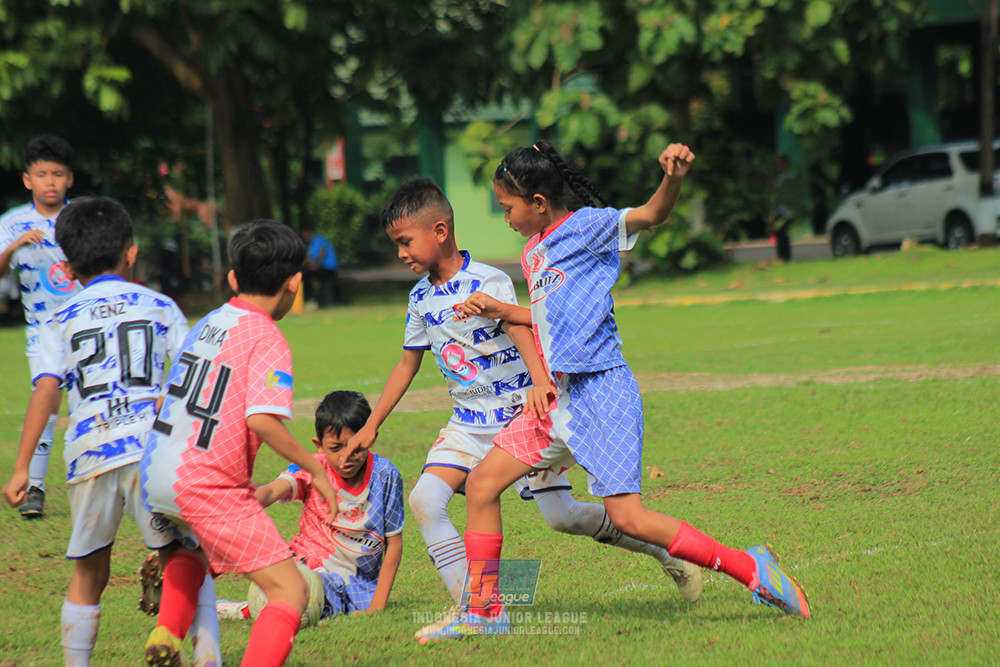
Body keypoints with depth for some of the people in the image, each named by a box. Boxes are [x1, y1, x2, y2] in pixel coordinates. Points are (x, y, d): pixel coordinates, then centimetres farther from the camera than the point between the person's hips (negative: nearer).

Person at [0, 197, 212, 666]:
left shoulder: (61, 321, 13)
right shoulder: (158, 306, 14)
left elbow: (46, 390, 1)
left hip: (89, 452, 1)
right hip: (150, 446, -1)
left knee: (88, 574, 13)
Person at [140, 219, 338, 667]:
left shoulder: (207, 324, 13)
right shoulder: (267, 340, -10)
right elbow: (262, 420, -24)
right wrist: (314, 467, -11)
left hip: (154, 476, 8)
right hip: (207, 489, -8)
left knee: (190, 551, 38)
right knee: (290, 591, -5)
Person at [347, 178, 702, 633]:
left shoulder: (487, 282, -15)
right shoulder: (421, 298, 6)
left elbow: (521, 330, -31)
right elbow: (408, 364, 17)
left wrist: (540, 383, -50)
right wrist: (372, 424, 18)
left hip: (518, 413, -6)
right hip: (468, 423, 6)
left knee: (561, 517, -3)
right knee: (424, 499, -15)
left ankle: (659, 546, 20)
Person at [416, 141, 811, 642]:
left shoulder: (586, 227, -7)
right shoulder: (534, 252, 17)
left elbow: (651, 214, -23)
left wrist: (673, 178, -42)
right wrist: (500, 311, 28)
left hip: (599, 390, -9)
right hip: (557, 396, 9)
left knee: (627, 517, -14)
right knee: (481, 485, 6)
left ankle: (749, 568, -5)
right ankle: (483, 611, 14)